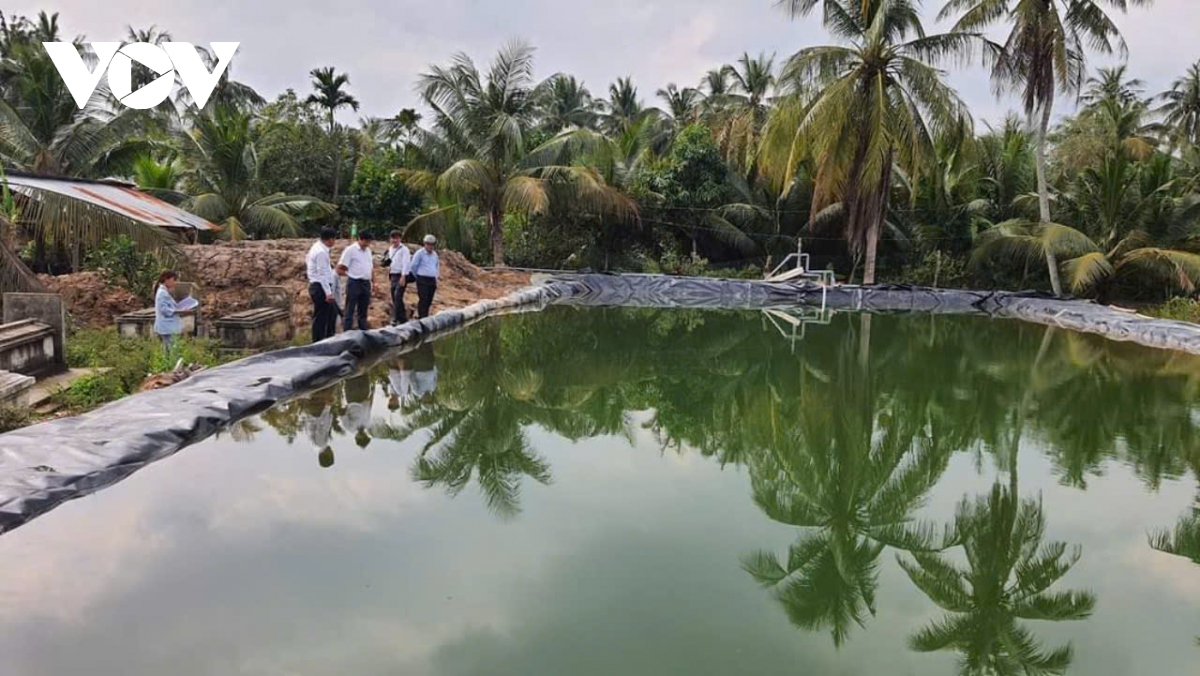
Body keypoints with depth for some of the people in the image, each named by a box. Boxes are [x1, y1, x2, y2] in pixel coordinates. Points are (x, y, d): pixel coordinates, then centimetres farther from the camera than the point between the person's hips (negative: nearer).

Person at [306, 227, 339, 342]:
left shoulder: (316, 247, 9)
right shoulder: (321, 252, -21)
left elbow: (307, 259, 26)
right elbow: (322, 274, -23)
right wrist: (328, 293, -24)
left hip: (317, 286, 11)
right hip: (321, 288, -11)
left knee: (333, 311, 19)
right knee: (321, 317, -3)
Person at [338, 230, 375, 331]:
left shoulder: (368, 251, 14)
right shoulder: (350, 250, -8)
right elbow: (342, 266, -9)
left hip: (366, 283, 7)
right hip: (354, 283, -7)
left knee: (363, 311, 14)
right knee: (350, 311, -3)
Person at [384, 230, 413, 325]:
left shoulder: (404, 249, -9)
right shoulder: (390, 249, 15)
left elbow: (405, 264, -15)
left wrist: (403, 277, -21)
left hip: (401, 275, -8)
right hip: (393, 275, 8)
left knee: (397, 296, -16)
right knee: (394, 297, 7)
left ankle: (396, 318, -16)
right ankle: (403, 318, 15)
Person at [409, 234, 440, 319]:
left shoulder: (434, 254, 14)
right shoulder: (420, 253, -5)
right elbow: (413, 266, -1)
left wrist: (436, 278, 17)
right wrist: (417, 277, 8)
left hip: (432, 280, 6)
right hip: (422, 280, -6)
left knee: (429, 301, 6)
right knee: (423, 300, -12)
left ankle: (425, 318, 13)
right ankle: (422, 319, -12)